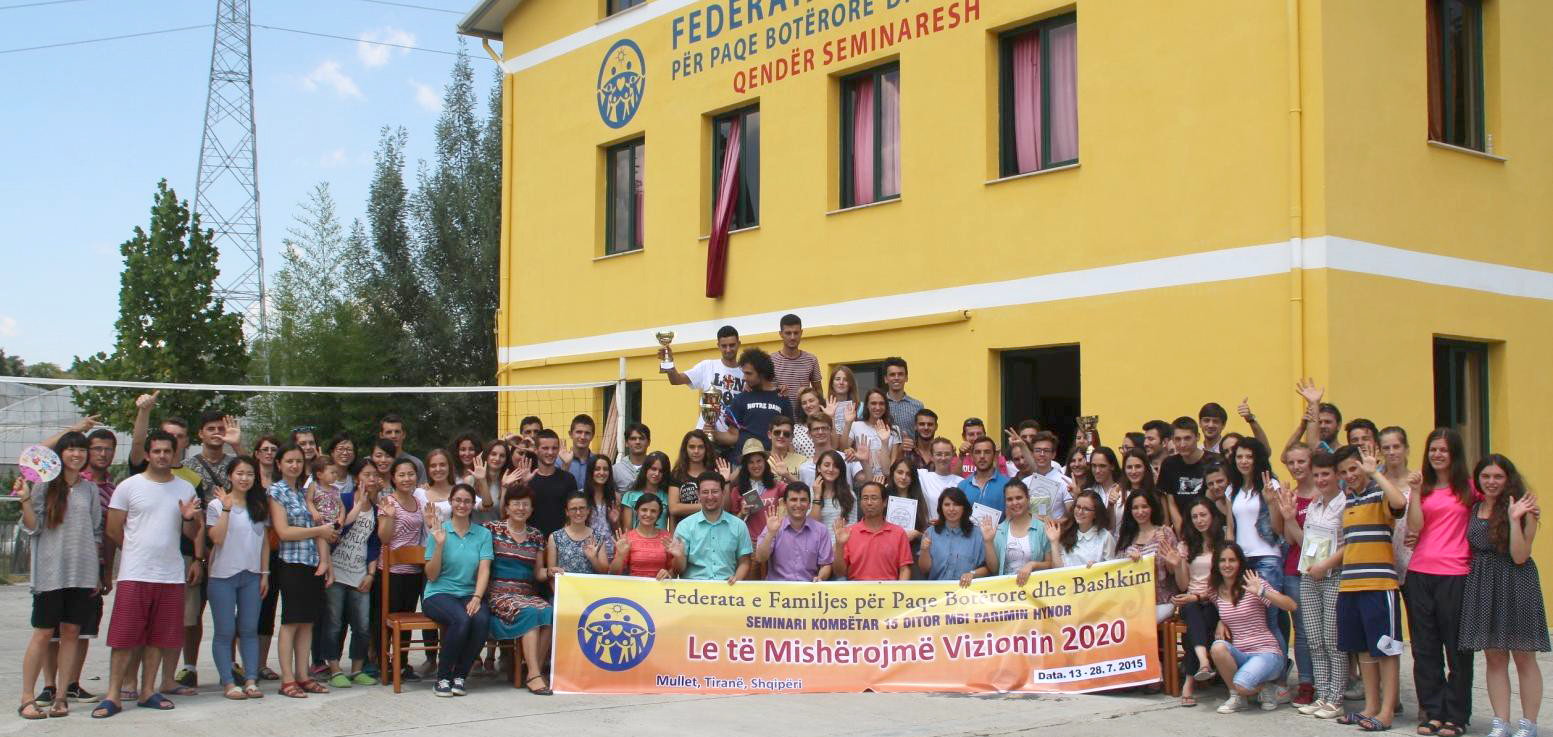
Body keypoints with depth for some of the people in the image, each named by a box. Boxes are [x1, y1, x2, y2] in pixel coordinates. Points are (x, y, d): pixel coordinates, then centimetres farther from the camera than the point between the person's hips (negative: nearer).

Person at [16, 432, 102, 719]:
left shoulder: (90, 489, 12)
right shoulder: (44, 485, 1)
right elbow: (33, 528, -3)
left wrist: (97, 572, 12)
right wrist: (25, 501, -18)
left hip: (83, 573, 3)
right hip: (51, 572, -3)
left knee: (71, 632, 3)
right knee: (43, 633, -2)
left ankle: (61, 696, 9)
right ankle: (27, 698, 4)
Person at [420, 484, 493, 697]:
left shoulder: (483, 534, 8)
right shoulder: (439, 531, 2)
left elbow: (484, 570, -2)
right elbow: (431, 575, -1)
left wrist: (477, 597, -19)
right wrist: (439, 544, -14)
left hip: (470, 594, 2)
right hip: (439, 594, -2)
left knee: (482, 620, -31)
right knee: (461, 619, -33)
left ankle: (460, 675, -11)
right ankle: (442, 678, -15)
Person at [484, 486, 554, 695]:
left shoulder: (536, 535, 16)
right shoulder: (493, 529, 5)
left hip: (528, 593, 4)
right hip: (499, 593, -4)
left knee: (549, 613, -28)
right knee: (529, 613, -33)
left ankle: (534, 668, -21)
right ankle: (534, 674, -32)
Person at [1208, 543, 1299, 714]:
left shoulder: (1253, 585, -7)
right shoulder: (1215, 590, 7)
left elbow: (1292, 606, -16)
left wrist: (1261, 591, -26)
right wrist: (1221, 622, 6)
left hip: (1266, 652, -5)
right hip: (1238, 653, 5)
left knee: (1241, 685, -31)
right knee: (1217, 647, -30)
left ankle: (1266, 688, 6)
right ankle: (1236, 696, -7)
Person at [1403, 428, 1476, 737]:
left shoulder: (1470, 487, 3)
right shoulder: (1424, 488, 9)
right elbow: (1415, 525, -4)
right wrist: (1414, 490, -10)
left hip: (1455, 575, -3)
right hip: (1420, 573, 3)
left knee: (1457, 648, 3)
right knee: (1425, 647, 8)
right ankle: (1432, 711, 17)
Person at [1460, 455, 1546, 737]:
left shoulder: (1522, 509, -7)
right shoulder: (1474, 509, 8)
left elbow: (1519, 557, -12)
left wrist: (1514, 519, -21)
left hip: (1516, 584, -5)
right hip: (1481, 585, 5)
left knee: (1523, 658, 2)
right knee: (1493, 658, 7)